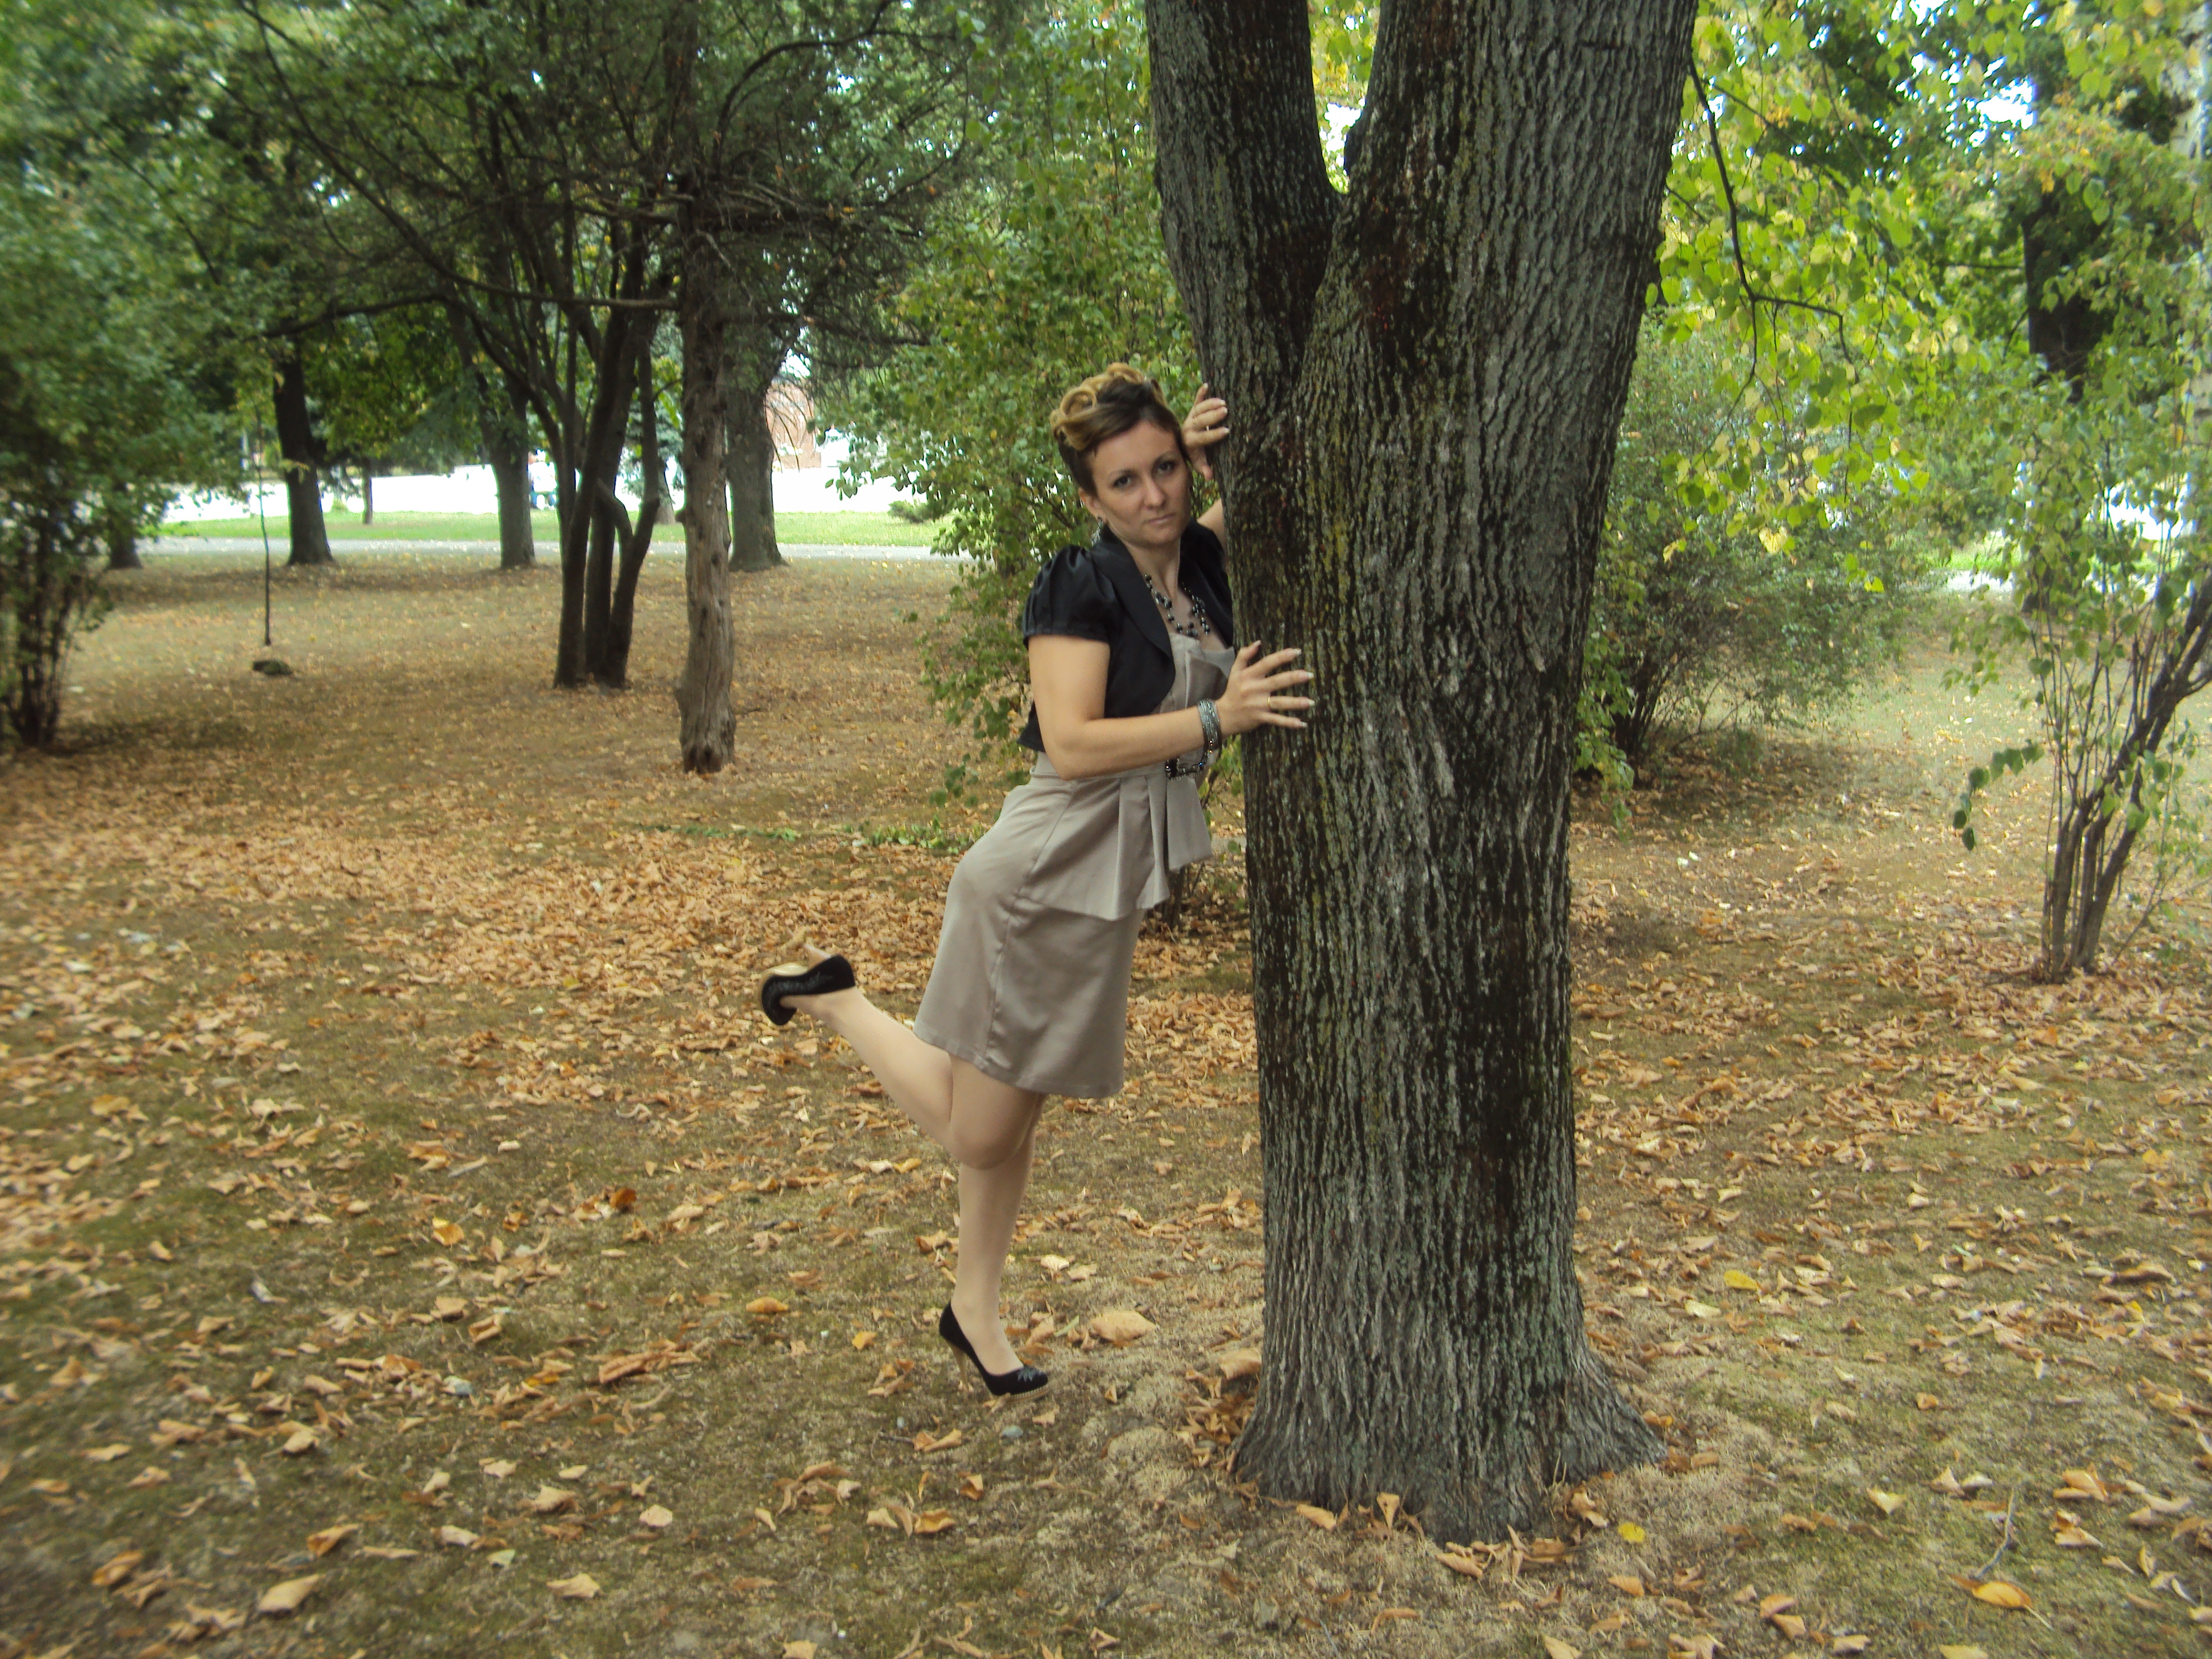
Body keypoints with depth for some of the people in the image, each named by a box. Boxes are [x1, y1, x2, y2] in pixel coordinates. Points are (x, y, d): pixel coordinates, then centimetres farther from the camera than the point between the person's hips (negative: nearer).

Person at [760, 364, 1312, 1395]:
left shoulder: (1206, 562, 4)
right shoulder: (1081, 585, -15)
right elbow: (1072, 742, -24)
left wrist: (1228, 450, -1)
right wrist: (1214, 718, -28)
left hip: (1118, 881, 7)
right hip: (1048, 870, -7)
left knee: (1014, 1119, 20)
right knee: (974, 1131, 4)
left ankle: (973, 1310, 37)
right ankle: (832, 1001, 24)